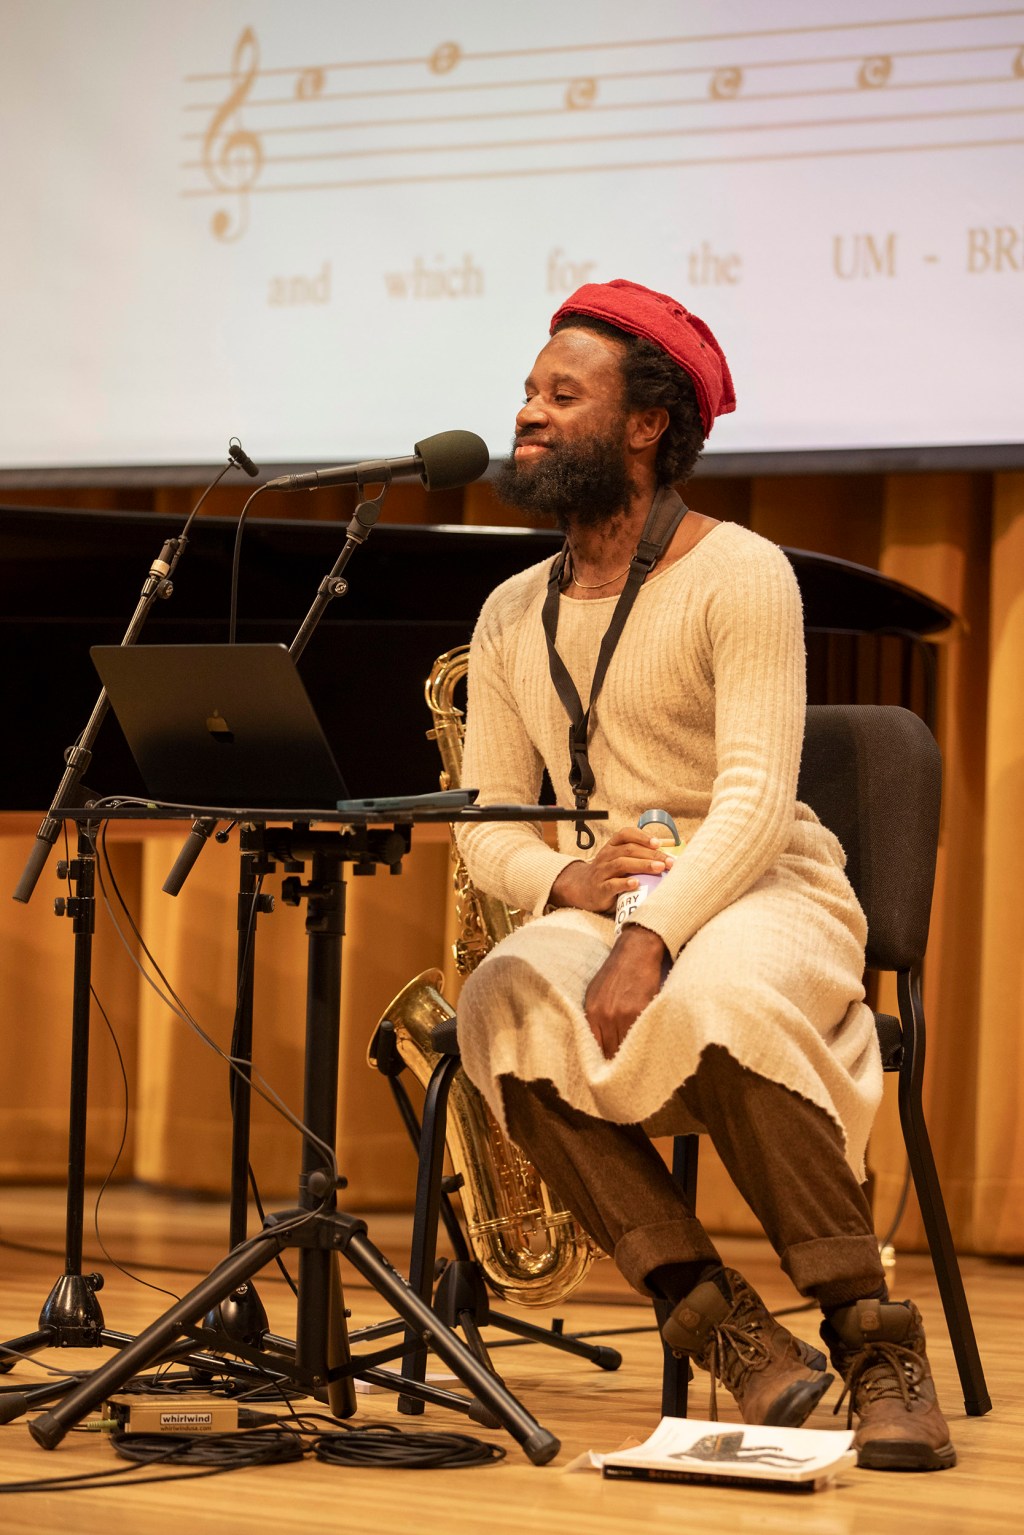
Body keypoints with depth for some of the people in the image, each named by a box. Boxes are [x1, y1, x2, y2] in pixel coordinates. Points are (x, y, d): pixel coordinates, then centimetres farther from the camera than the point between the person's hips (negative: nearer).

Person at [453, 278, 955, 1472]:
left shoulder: (740, 573, -5)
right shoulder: (512, 617, 14)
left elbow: (757, 799, -16)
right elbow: (485, 822, 10)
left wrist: (652, 942, -29)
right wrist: (564, 883, -13)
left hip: (765, 901, -5)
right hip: (593, 918, 5)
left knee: (718, 1003, -40)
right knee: (501, 1014, -30)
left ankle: (875, 1344, -31)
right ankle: (732, 1337, -31)